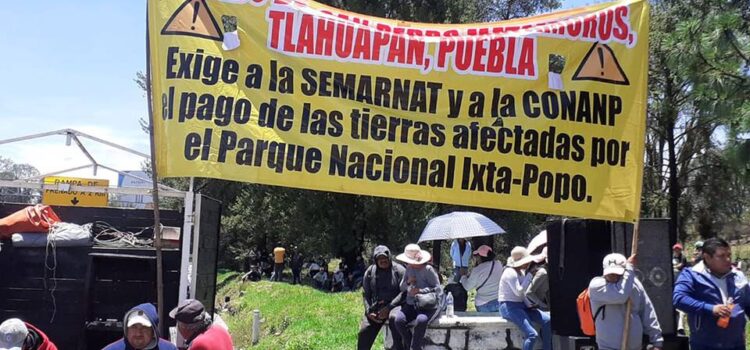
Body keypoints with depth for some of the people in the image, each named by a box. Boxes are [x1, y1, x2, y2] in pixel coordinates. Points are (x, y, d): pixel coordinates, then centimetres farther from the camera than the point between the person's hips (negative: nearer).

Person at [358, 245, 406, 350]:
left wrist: (388, 307, -18)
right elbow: (365, 294, 11)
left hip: (394, 305, -4)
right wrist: (369, 311, -5)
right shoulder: (370, 272, 9)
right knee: (364, 332, -9)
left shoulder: (398, 270, -3)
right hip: (375, 307, 4)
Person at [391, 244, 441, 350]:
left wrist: (420, 290, -16)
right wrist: (408, 282, -4)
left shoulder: (428, 270, -9)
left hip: (427, 306, -5)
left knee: (421, 320, -38)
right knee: (398, 319, -25)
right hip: (411, 305, 5)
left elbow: (438, 289, -8)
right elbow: (401, 288, 18)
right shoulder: (409, 269, 9)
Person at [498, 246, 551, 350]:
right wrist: (529, 276, -17)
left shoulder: (521, 272, 13)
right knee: (532, 334, -25)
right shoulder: (510, 273, -14)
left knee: (547, 320, -9)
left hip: (521, 305, 9)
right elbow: (519, 292, -22)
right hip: (509, 307, -9)